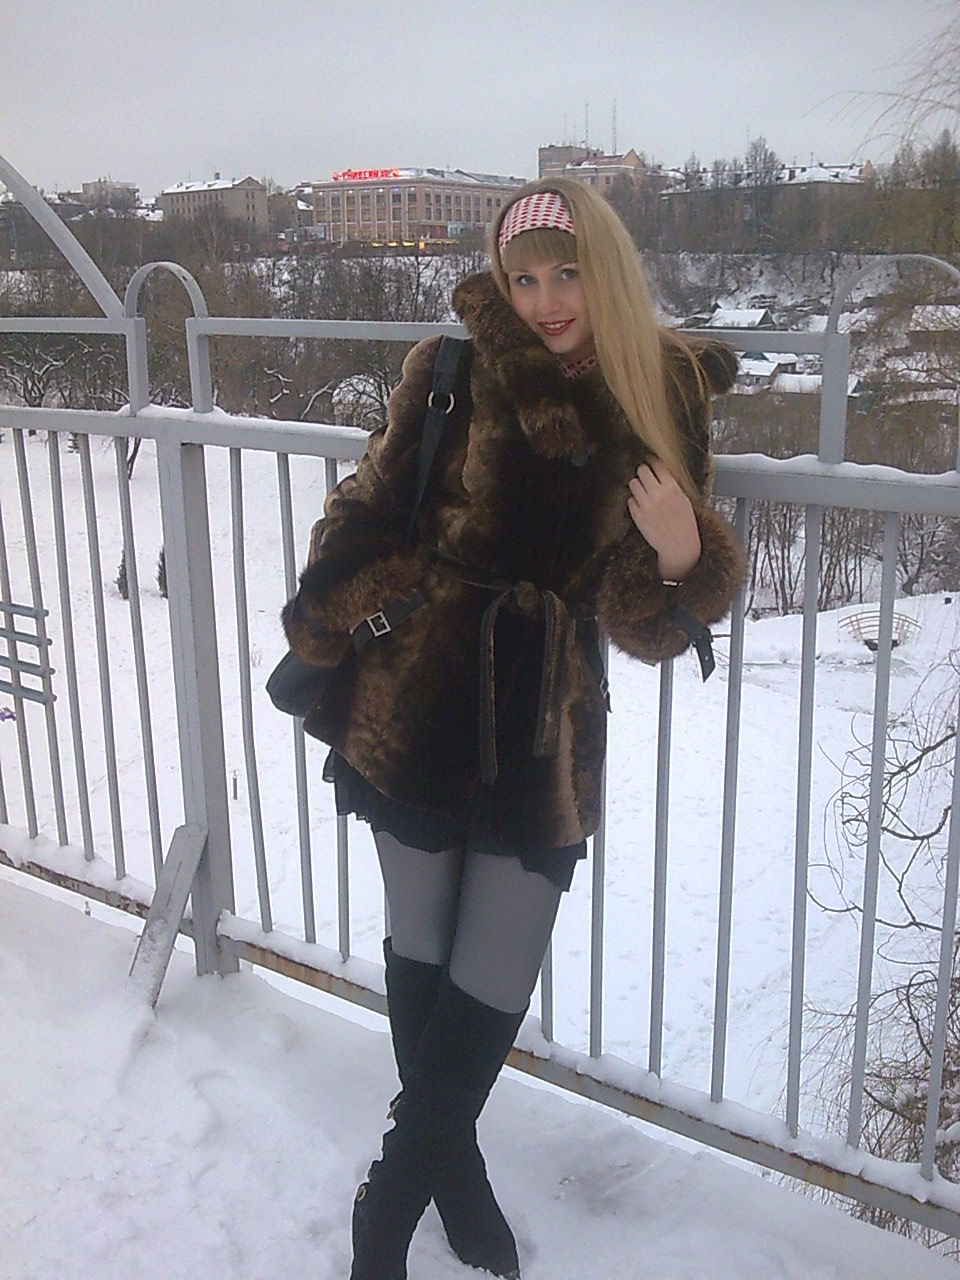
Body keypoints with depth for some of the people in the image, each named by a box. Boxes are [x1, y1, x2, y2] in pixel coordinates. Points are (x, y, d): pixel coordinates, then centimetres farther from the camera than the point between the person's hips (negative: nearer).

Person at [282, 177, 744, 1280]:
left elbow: (647, 622, 1)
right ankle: (448, 1169, 39)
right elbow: (370, 507, 8)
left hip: (546, 725, 1)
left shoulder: (663, 399, 0)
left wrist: (684, 557, -18)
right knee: (421, 950, 12)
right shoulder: (456, 372, -4)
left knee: (494, 982, 4)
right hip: (417, 703, 0)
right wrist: (325, 628, 2)